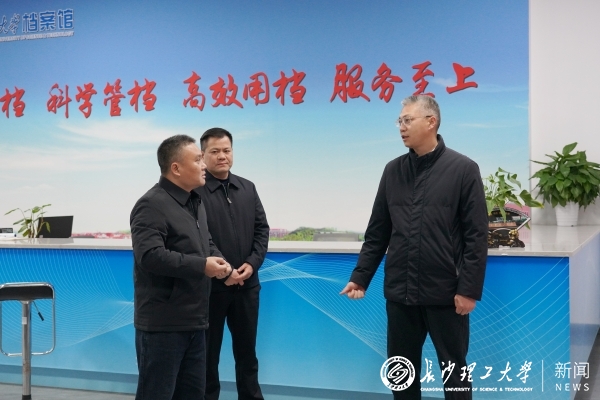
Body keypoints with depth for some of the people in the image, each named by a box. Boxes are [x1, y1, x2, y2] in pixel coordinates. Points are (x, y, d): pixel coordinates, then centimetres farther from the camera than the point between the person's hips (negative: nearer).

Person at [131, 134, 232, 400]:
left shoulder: (195, 202, 15)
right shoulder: (152, 205, -16)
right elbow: (150, 256, -27)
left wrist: (219, 261, 2)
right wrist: (201, 266, -23)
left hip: (193, 321, 9)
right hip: (162, 323, -9)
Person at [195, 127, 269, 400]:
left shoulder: (248, 188, 10)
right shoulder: (195, 191, -10)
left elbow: (262, 229, 9)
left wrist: (252, 264, -6)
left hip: (247, 285, 5)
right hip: (211, 286, -5)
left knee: (247, 351, 17)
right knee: (208, 353, 9)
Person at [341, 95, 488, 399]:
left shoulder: (463, 169, -5)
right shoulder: (393, 171, 8)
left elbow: (476, 235, -8)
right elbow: (377, 232, 10)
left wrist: (469, 289, -12)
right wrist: (360, 277, 5)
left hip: (445, 293, -4)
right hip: (399, 293, 4)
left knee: (454, 371, 9)